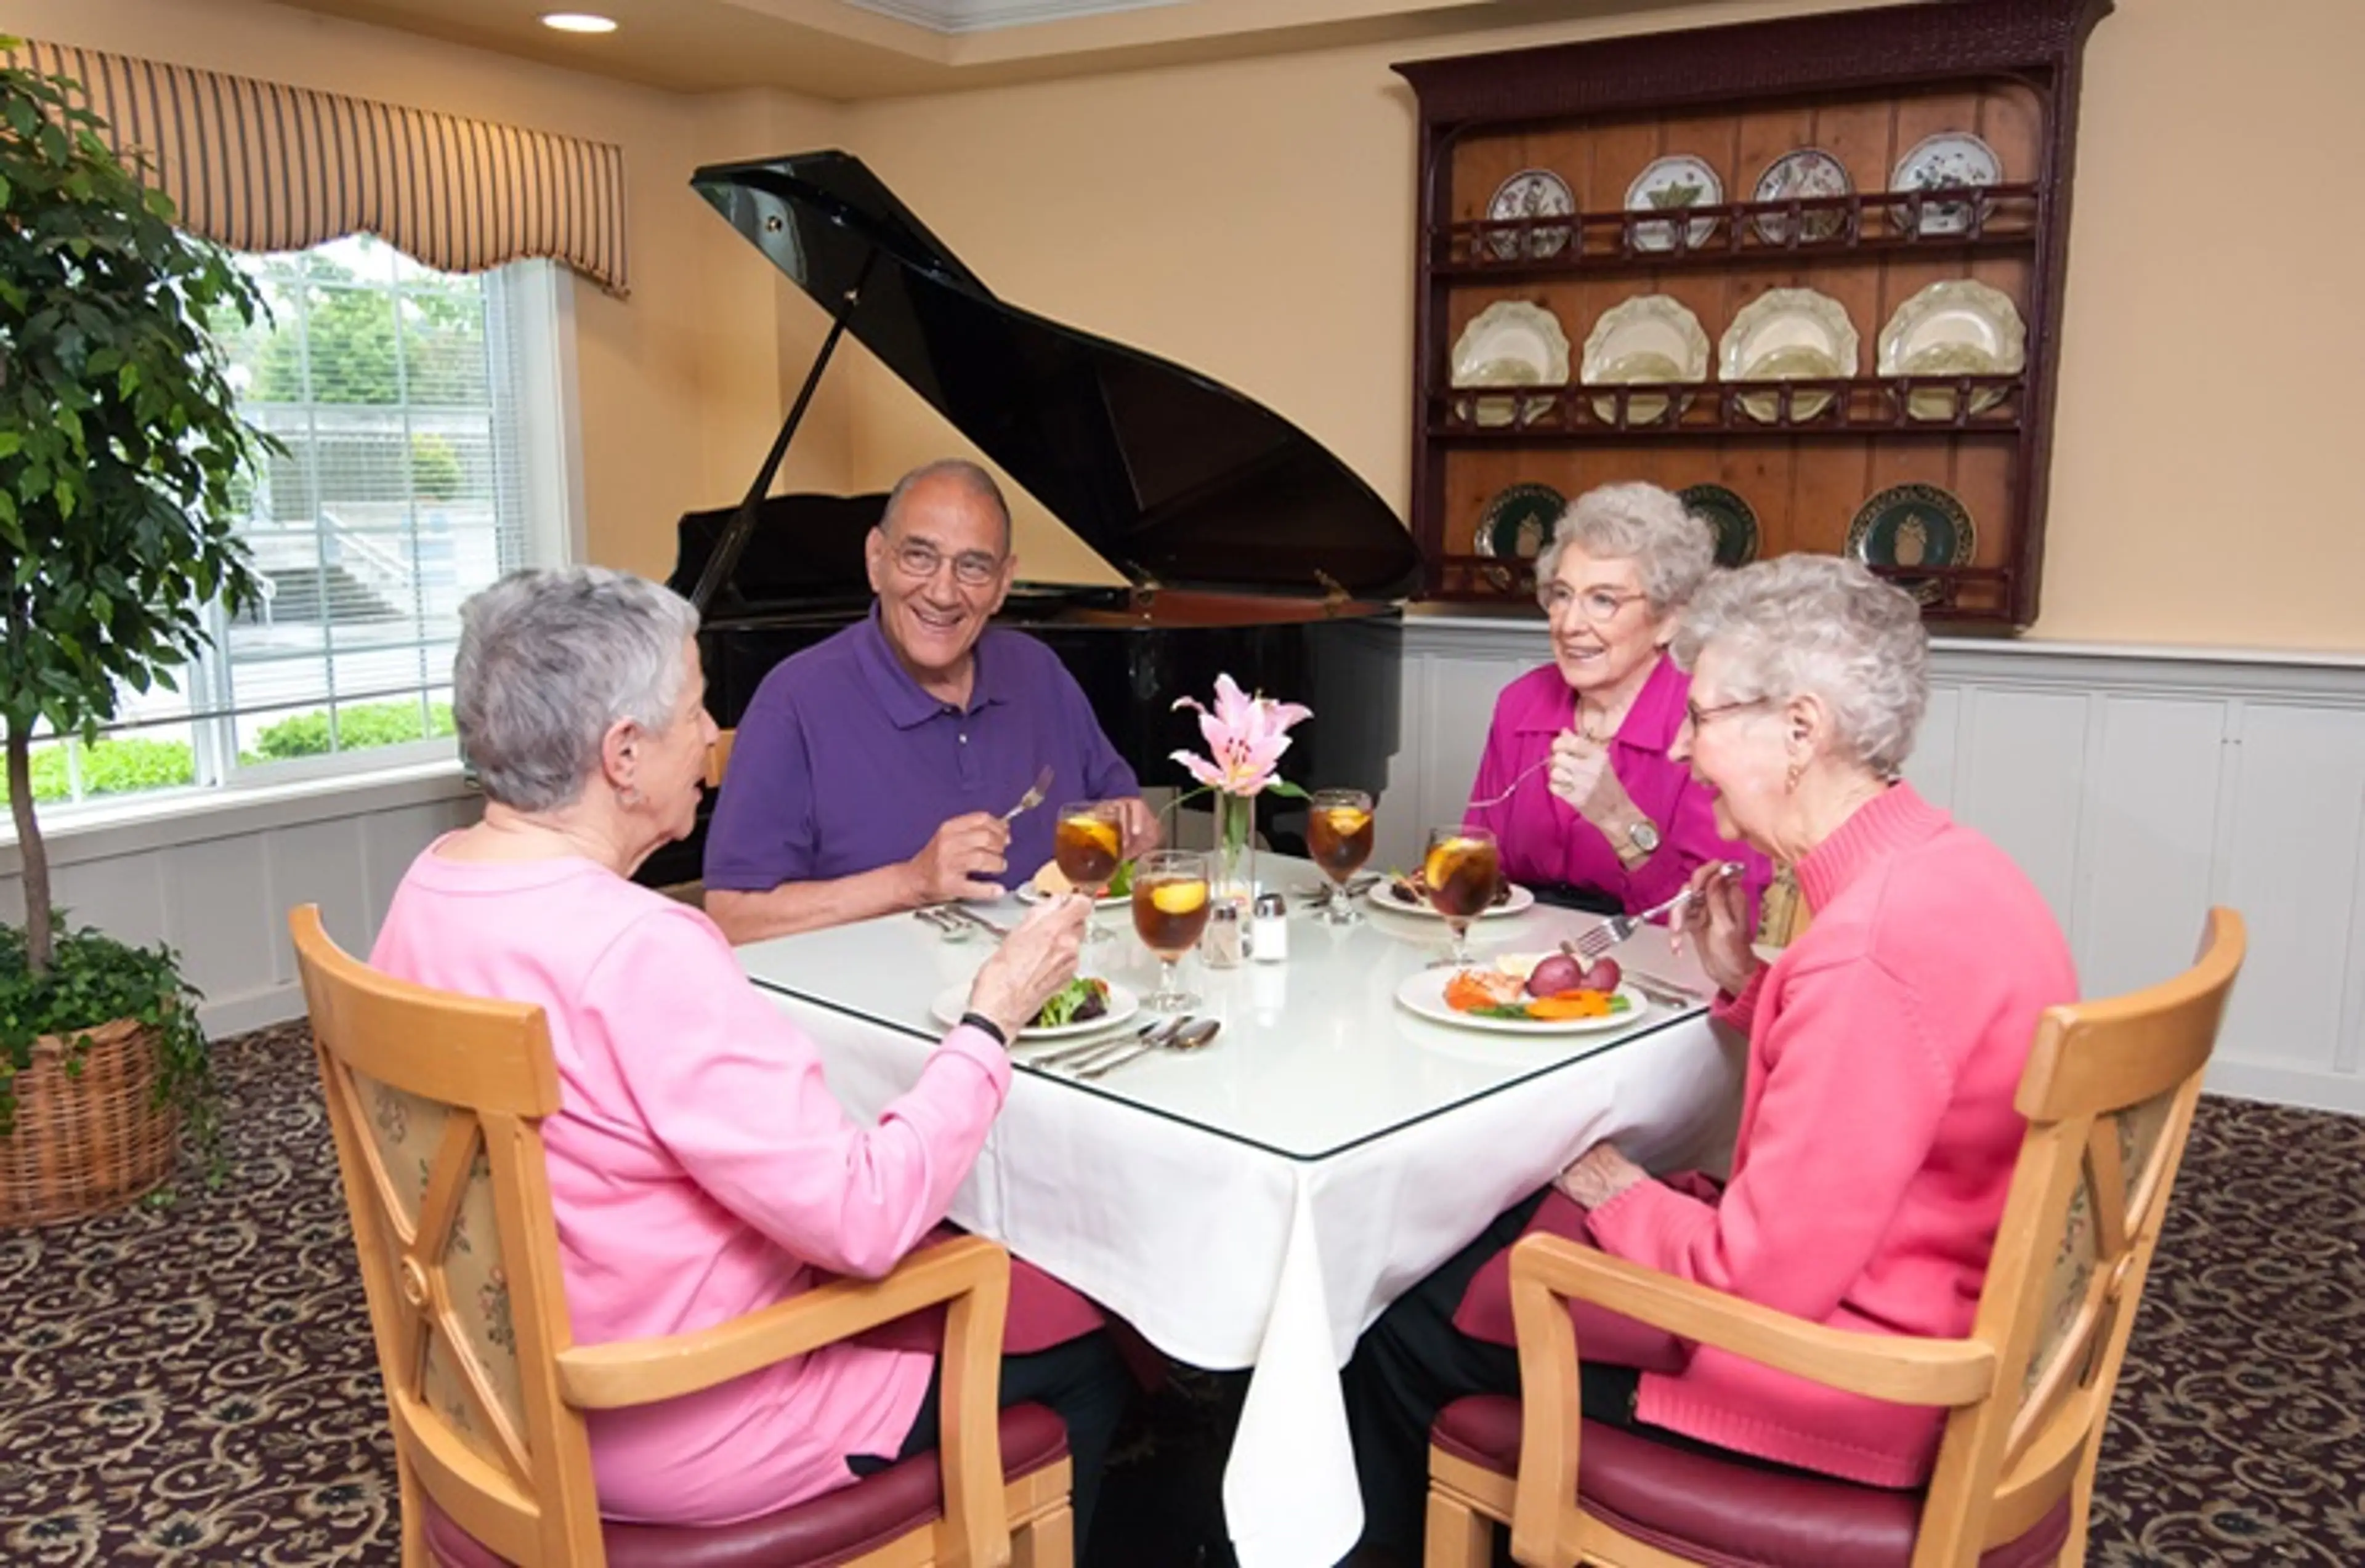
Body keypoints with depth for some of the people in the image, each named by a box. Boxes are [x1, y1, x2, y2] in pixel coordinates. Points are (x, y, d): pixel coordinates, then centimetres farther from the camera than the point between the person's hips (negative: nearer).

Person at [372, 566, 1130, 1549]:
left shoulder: (432, 883, -4)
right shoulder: (640, 951, -32)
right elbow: (864, 1219, -30)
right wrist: (994, 1018, -19)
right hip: (683, 1429, -9)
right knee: (1085, 1337, 10)